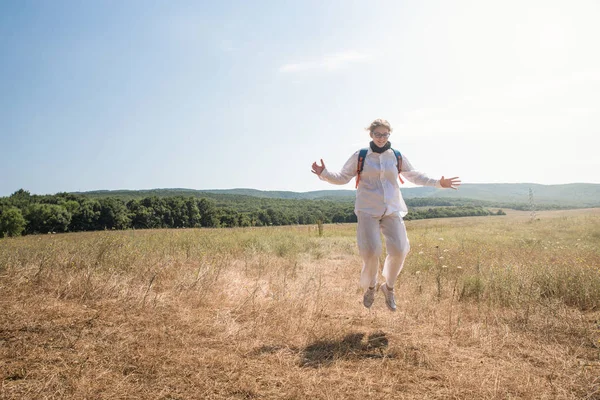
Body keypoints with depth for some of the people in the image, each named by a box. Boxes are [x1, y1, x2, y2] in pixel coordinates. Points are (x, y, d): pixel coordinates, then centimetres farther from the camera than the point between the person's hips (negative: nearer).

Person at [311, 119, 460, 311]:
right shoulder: (359, 156, 0)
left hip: (392, 209, 2)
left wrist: (438, 183, 13)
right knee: (371, 251, -11)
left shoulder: (397, 157, 6)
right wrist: (324, 173, -14)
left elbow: (414, 175, 19)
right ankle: (370, 287, 19)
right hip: (368, 210, -2)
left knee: (399, 250, -9)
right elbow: (342, 177, 3)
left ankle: (388, 286, 18)